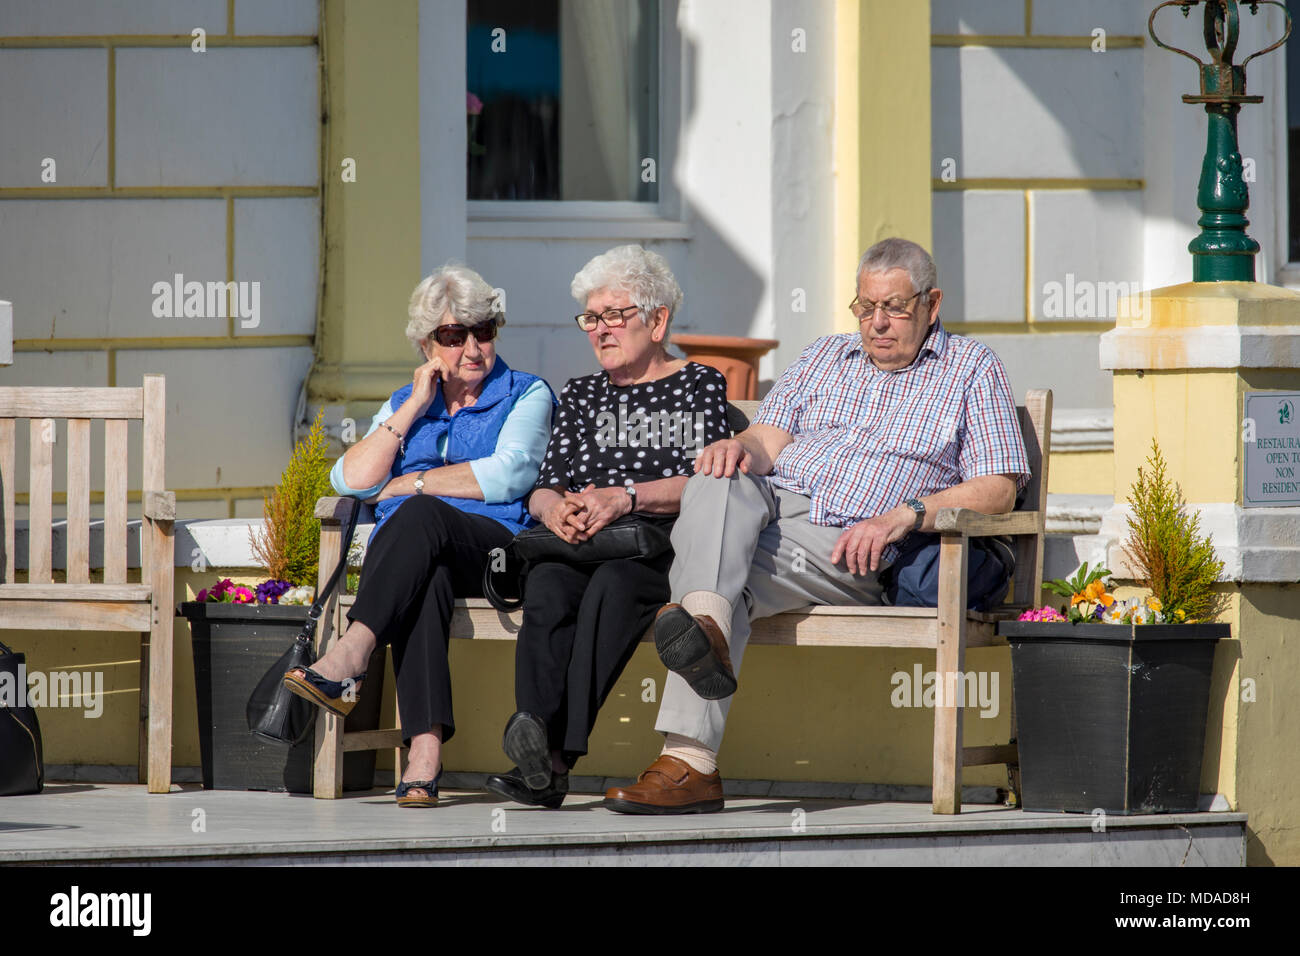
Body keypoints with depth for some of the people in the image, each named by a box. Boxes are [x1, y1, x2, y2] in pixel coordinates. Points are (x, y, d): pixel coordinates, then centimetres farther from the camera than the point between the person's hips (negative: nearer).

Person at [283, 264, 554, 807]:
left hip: (492, 547, -2)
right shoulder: (402, 404, 26)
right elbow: (351, 481, 10)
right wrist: (415, 407, 6)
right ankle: (426, 745, -55)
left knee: (421, 515, -37)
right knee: (425, 578, -38)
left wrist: (411, 484, 0)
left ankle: (348, 658, -54)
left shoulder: (526, 395, 15)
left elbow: (509, 474, -5)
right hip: (407, 550, 2)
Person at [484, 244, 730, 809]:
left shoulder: (701, 386, 13)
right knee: (547, 587, -33)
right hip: (580, 545, 4)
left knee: (611, 586, -38)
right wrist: (554, 507, -8)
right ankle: (540, 749, -51)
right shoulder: (581, 396, 29)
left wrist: (624, 498, -17)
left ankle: (557, 753, -49)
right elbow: (546, 487, 18)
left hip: (662, 546, -4)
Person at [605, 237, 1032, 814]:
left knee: (733, 580, -33)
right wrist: (743, 446, -12)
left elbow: (998, 489, 5)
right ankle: (706, 624, -60)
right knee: (717, 482, -35)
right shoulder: (825, 357, 30)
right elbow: (771, 438, 15)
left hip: (843, 545, -3)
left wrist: (903, 516, -11)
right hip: (771, 501, 3)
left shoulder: (972, 370, 16)